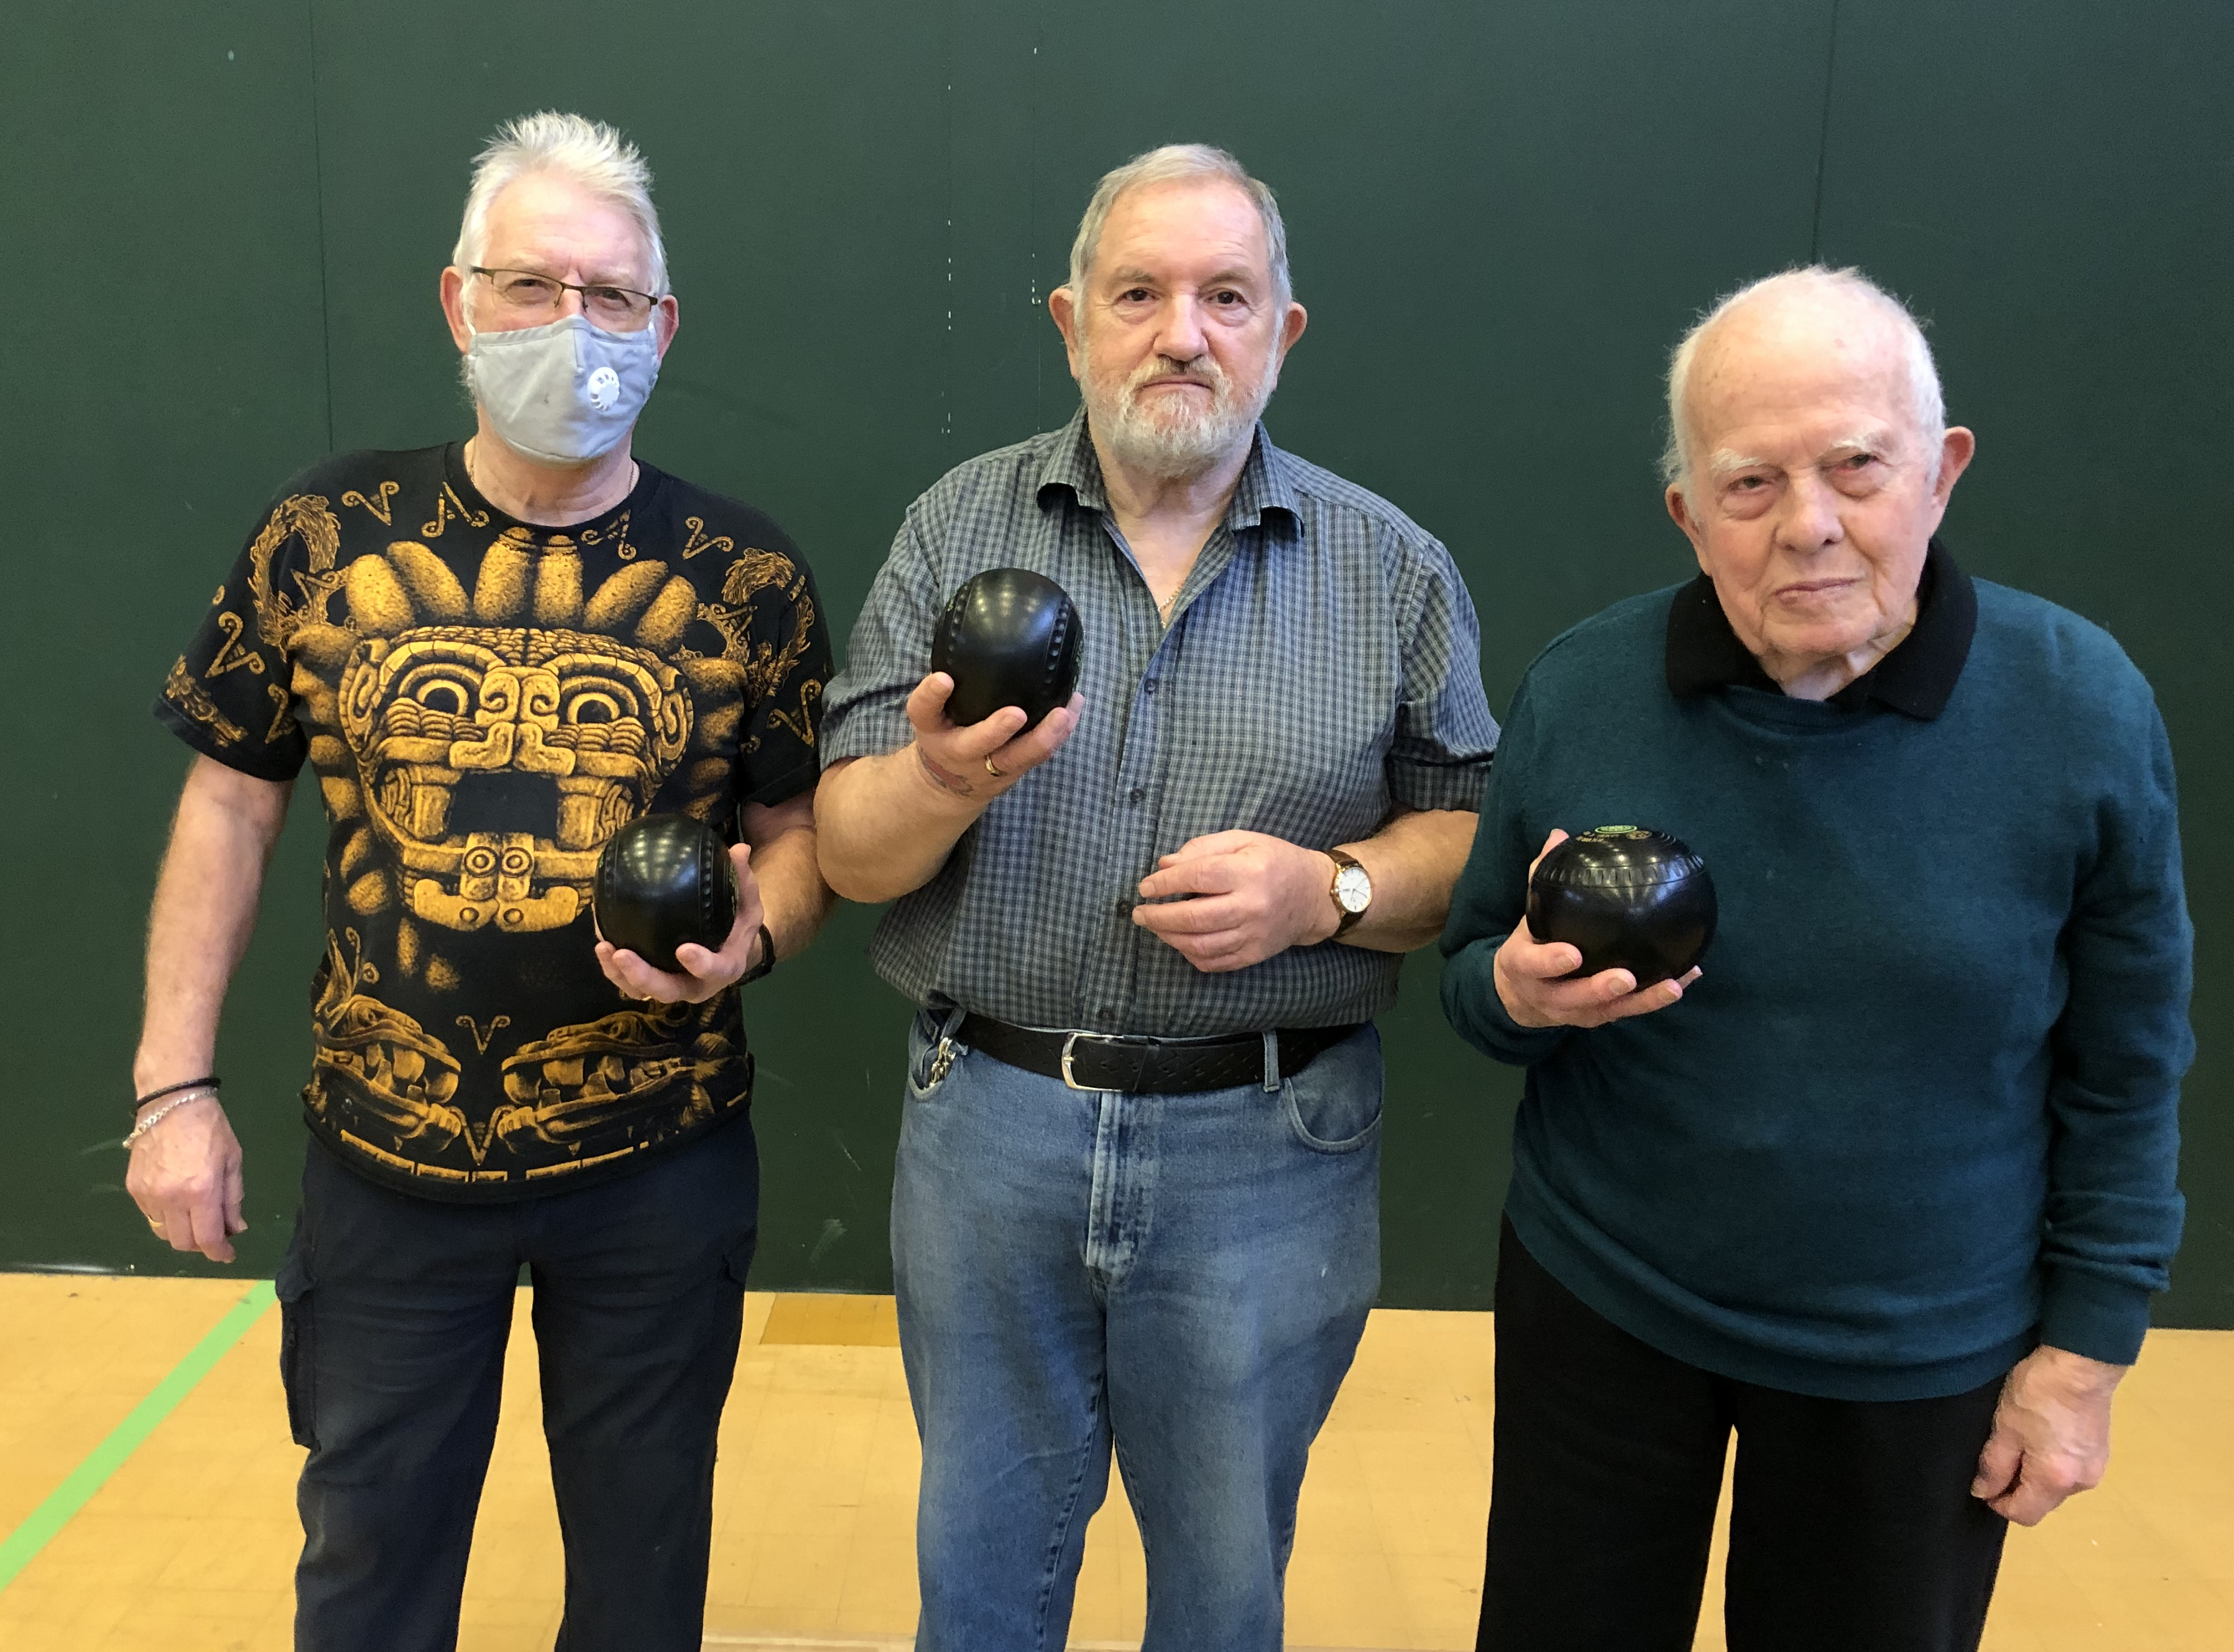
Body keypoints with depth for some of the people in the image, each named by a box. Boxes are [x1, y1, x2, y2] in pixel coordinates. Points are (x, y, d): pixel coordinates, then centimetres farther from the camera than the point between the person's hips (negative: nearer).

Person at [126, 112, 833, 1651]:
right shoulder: (327, 533, -3)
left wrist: (748, 938, -19)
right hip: (384, 1148, 1)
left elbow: (802, 824, 3)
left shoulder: (745, 573, -6)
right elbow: (232, 800, 3)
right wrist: (175, 1081, 0)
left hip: (659, 1166, -1)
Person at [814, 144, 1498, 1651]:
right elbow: (851, 854, -3)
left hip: (1266, 1149, 0)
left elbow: (1477, 837, 1)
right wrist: (944, 780, -24)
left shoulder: (1394, 568, -1)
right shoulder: (956, 529, 0)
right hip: (991, 1125, 1)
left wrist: (1332, 889, -18)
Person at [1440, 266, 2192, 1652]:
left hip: (1918, 1361, -1)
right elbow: (1474, 974, 0)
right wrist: (1521, 993, -22)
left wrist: (2087, 1348, -2)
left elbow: (2124, 1072, -5)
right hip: (1599, 1311, 1)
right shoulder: (1577, 692, -11)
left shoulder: (2084, 710, -14)